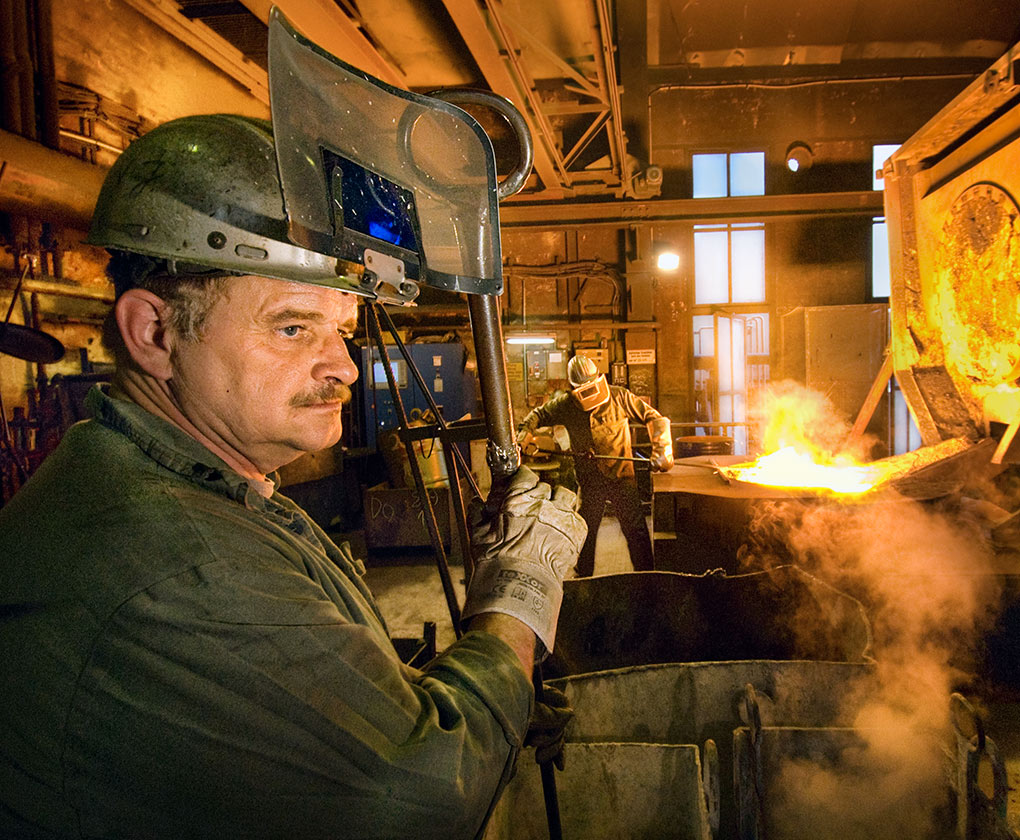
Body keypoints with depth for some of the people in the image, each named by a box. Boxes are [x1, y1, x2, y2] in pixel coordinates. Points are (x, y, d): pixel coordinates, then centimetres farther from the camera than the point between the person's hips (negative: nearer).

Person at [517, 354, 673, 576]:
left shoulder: (619, 397, -9)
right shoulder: (565, 404, -3)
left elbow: (655, 418, -5)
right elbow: (538, 414, 13)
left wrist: (661, 449, -16)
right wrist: (526, 431, -6)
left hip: (622, 477, -2)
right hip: (589, 481, 2)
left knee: (636, 531, 1)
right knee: (584, 533, 11)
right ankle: (582, 580, 29)